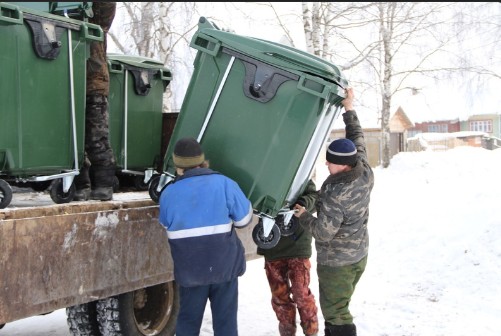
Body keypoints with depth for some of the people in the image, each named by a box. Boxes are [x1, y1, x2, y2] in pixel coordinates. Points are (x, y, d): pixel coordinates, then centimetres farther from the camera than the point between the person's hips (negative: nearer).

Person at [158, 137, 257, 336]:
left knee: (188, 319, 15)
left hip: (189, 269, 2)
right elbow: (244, 219, 0)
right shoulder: (224, 184, -8)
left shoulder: (168, 193, -1)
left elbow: (167, 226, 11)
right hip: (224, 265, -2)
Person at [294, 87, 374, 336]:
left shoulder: (335, 194, -30)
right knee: (339, 307, 21)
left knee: (335, 313, 2)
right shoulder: (366, 173, -8)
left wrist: (303, 216, -7)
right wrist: (349, 109, 15)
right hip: (359, 254, 9)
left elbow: (324, 233, -23)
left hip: (336, 262, -9)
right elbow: (357, 138, 9)